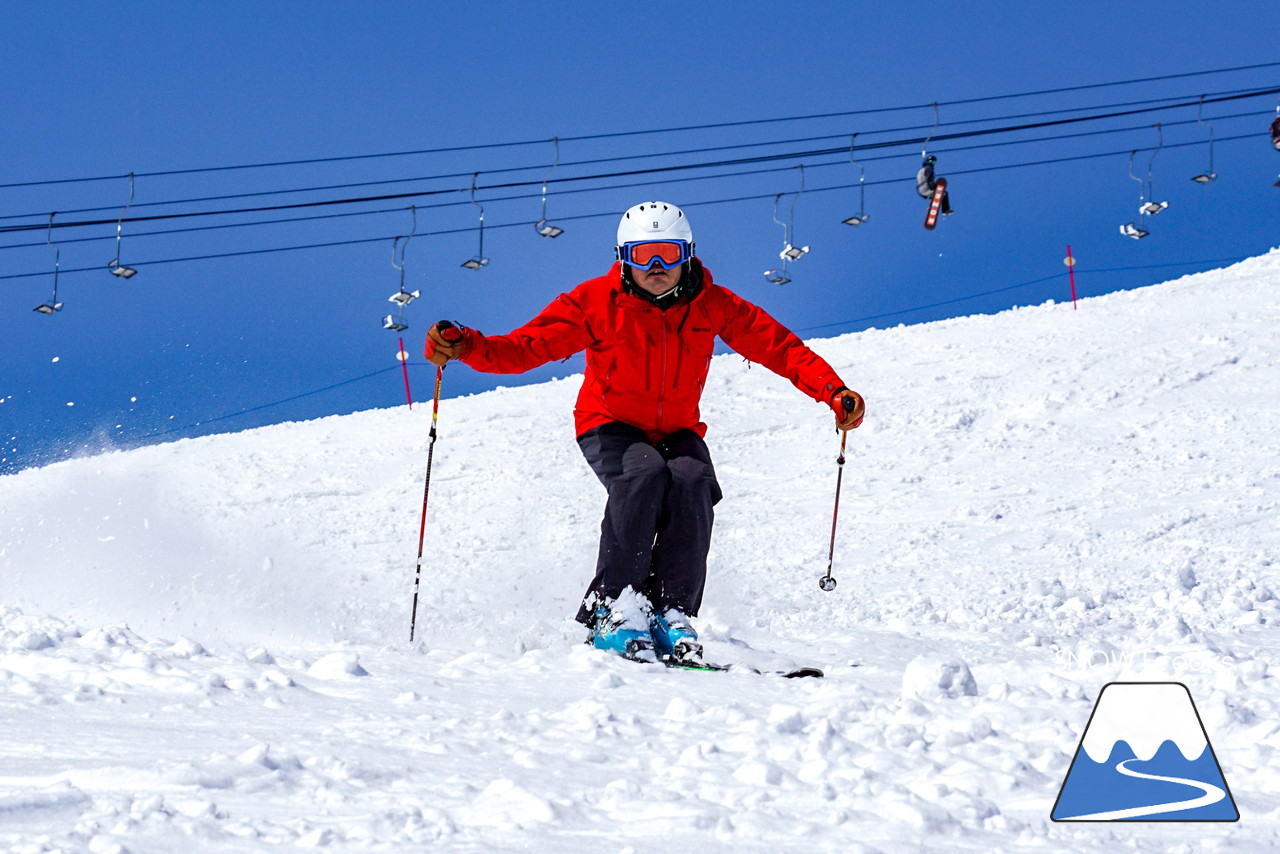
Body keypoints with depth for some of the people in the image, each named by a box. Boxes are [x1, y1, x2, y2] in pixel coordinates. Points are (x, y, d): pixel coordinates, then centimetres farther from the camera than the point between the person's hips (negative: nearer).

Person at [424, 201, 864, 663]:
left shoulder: (713, 306, -8)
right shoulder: (596, 302, -14)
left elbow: (780, 347, -6)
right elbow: (525, 347, -18)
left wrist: (833, 392, -19)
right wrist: (466, 347, -36)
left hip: (678, 430, 2)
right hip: (611, 425, -2)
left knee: (693, 481, -30)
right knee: (643, 475, -34)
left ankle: (673, 612, -28)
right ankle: (615, 606, -31)